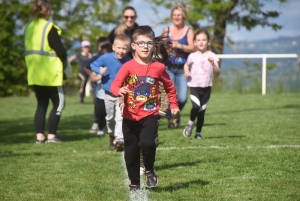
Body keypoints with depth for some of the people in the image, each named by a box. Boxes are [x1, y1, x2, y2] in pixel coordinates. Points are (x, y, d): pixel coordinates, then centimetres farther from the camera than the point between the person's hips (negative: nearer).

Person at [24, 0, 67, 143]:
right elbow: (60, 50, -14)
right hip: (50, 74, -7)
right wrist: (64, 63, 4)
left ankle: (39, 135, 7)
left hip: (34, 74, 7)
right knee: (58, 103, 3)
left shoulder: (29, 28, 9)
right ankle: (52, 135, -2)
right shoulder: (49, 28, -13)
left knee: (42, 104, 13)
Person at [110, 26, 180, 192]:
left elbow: (169, 86, 14)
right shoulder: (128, 66, -7)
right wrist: (120, 90, -38)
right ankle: (134, 183, 24)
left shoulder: (158, 67, -1)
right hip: (130, 116, 1)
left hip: (150, 114, 0)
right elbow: (115, 84, -16)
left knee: (147, 143, -22)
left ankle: (149, 170, 6)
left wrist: (174, 105, 12)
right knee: (131, 152, 8)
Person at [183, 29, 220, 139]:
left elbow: (218, 72, -8)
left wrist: (213, 64, -25)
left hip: (206, 87, 1)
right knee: (196, 106, -24)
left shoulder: (212, 56, -2)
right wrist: (186, 71, 2)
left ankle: (198, 133, 22)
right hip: (194, 86, -1)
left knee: (202, 111, 5)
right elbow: (186, 64, 22)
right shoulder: (193, 56, 1)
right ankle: (191, 122, 5)